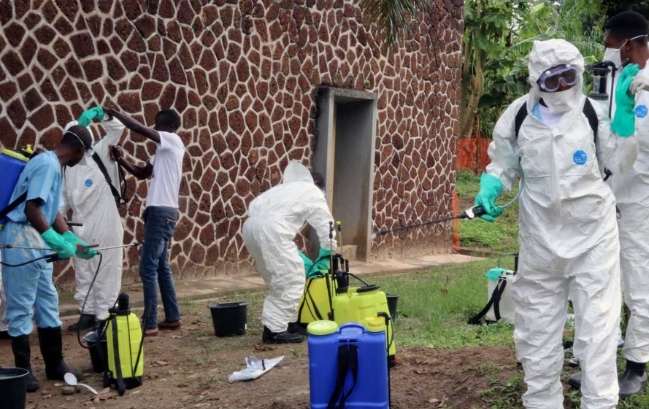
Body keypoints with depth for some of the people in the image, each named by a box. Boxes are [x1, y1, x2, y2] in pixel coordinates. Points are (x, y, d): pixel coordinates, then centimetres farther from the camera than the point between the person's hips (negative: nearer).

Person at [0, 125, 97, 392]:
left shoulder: (54, 166, 15)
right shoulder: (47, 164, -15)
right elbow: (31, 208, -24)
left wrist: (74, 242, 16)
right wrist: (59, 242, -23)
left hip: (37, 242, 11)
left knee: (48, 302, 15)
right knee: (21, 306, -1)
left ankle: (55, 364, 23)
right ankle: (23, 369, 8)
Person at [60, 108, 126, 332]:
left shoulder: (100, 154, -1)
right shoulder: (67, 166, 12)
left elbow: (117, 128, -9)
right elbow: (64, 198, 13)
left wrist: (99, 114, -22)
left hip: (104, 226, -5)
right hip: (81, 228, 6)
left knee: (106, 272, 0)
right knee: (83, 273, 12)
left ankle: (103, 316, 6)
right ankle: (87, 313, 21)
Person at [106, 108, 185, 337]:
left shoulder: (173, 141, -7)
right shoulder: (163, 151, 20)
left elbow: (141, 130, -18)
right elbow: (142, 173, 22)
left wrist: (113, 113, -8)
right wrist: (121, 161, 6)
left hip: (162, 212, -10)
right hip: (160, 211, 10)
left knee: (148, 268, -9)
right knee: (160, 266, 14)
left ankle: (150, 323, -7)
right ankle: (172, 318, 20)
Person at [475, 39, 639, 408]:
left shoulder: (592, 111, -4)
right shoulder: (518, 116, -5)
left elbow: (620, 164, -3)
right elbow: (502, 167, 7)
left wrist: (625, 110, -12)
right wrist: (488, 192, -14)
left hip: (593, 230, -1)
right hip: (541, 235, 1)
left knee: (598, 323, 0)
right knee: (537, 323, 12)